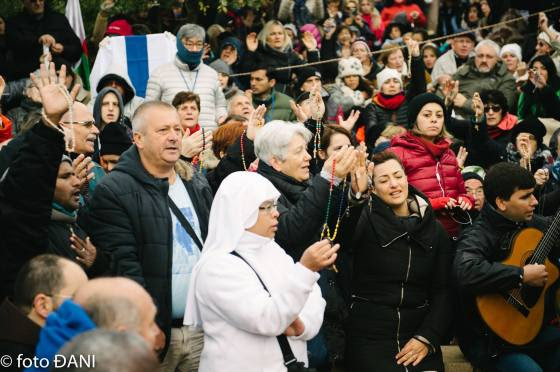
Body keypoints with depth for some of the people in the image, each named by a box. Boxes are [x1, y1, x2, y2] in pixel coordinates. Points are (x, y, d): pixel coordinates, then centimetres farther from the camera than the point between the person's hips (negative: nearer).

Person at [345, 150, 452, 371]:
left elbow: (443, 291, 9)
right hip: (370, 337, -3)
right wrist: (355, 196, -43)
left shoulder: (433, 229, 10)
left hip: (418, 334, 3)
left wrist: (428, 338, -4)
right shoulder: (366, 219, -1)